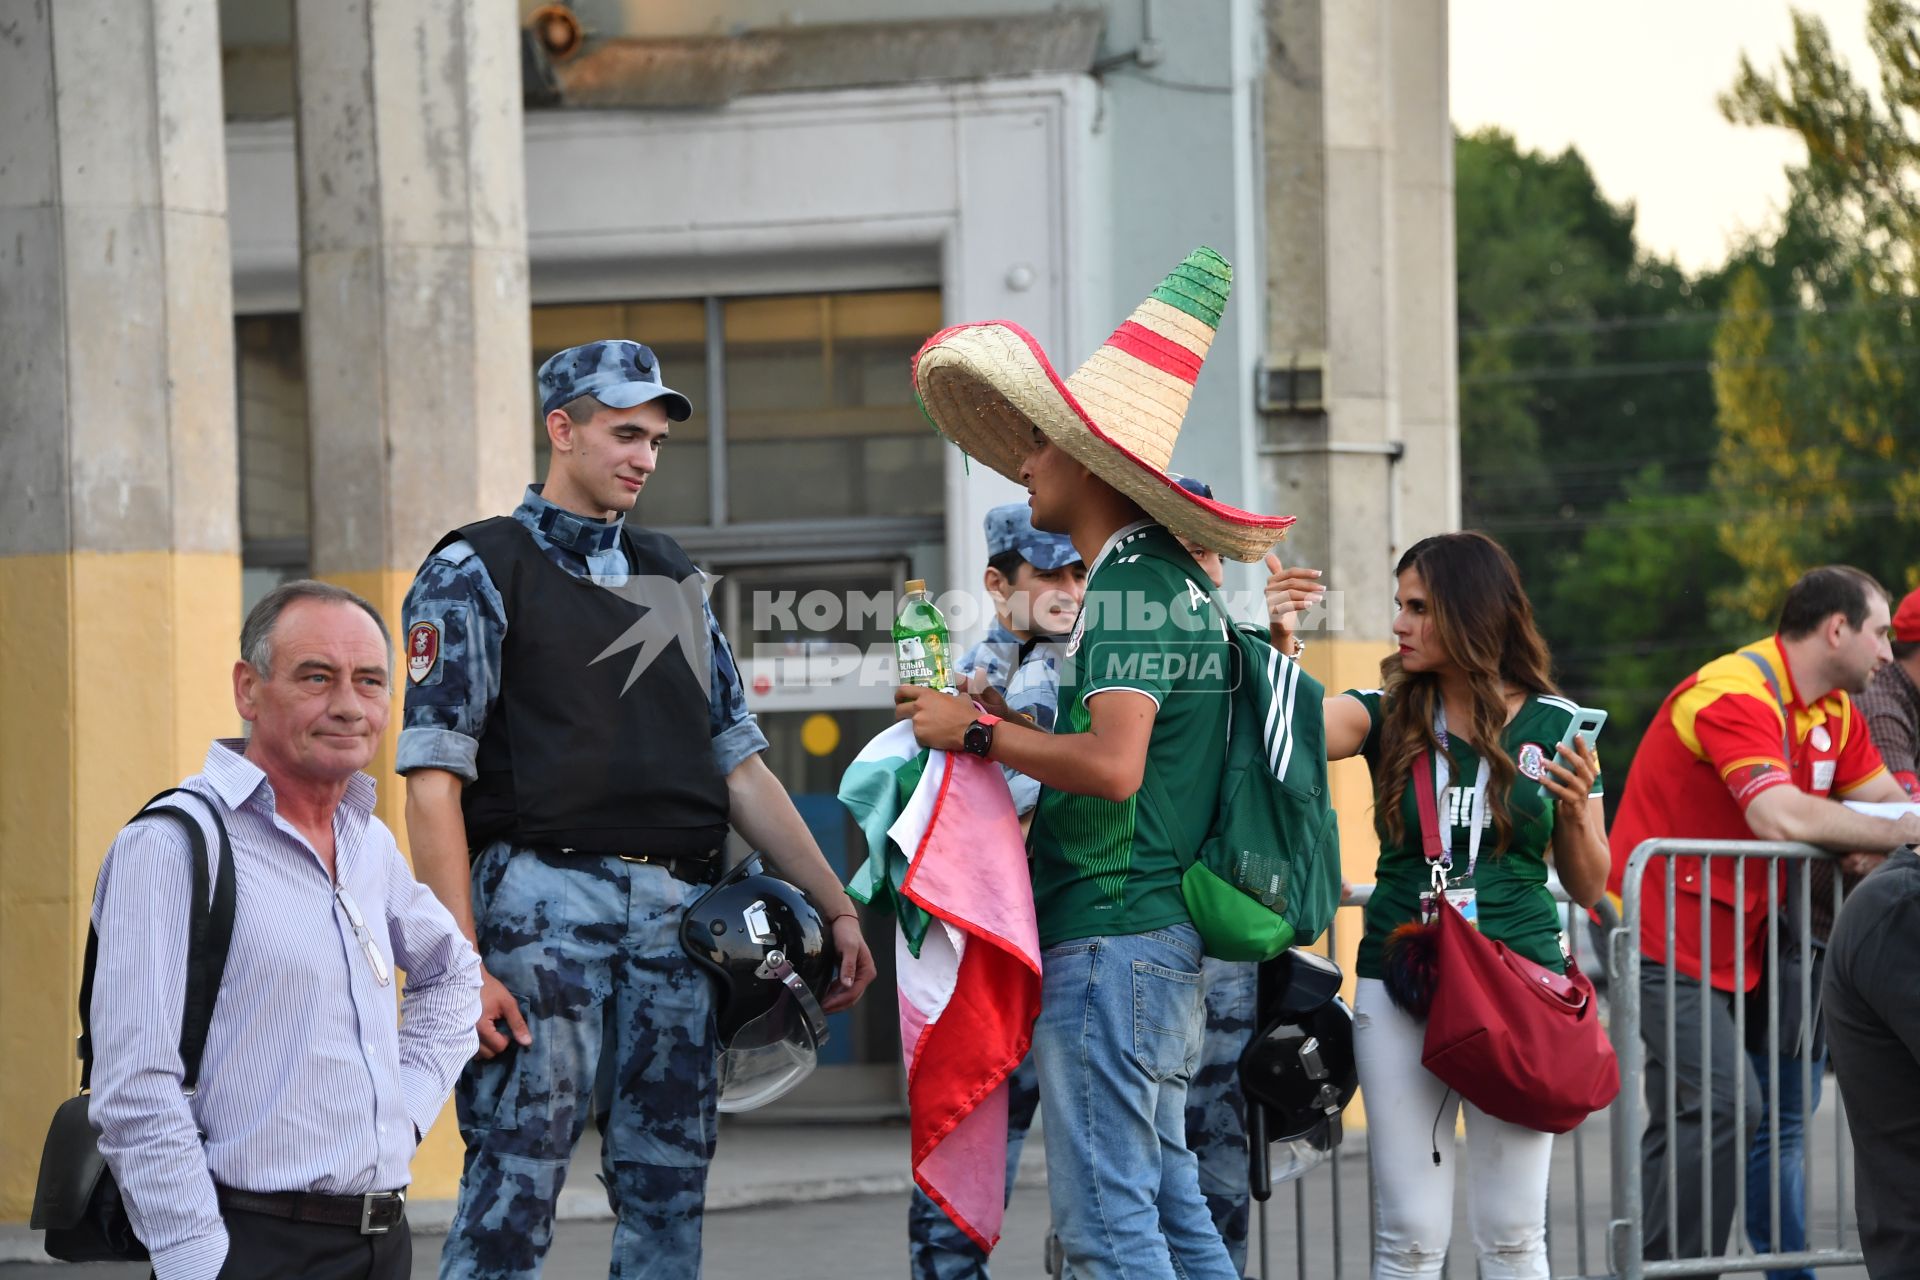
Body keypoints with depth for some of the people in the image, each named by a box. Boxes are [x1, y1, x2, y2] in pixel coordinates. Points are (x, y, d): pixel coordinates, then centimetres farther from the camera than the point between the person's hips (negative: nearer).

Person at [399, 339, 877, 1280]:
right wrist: (462, 963, -14)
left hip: (678, 910, 6)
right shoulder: (477, 574, 4)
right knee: (517, 1173, -11)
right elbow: (434, 782, -4)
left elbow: (738, 765, 23)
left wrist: (836, 909, 15)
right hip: (546, 893, -6)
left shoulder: (670, 576, 22)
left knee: (669, 1186, 3)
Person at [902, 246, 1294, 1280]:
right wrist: (1000, 725, 15)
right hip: (1158, 933, 11)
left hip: (1111, 935, -11)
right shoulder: (1165, 578, 18)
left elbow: (1112, 765, -25)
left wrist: (978, 731, -13)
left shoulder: (1128, 587, -13)